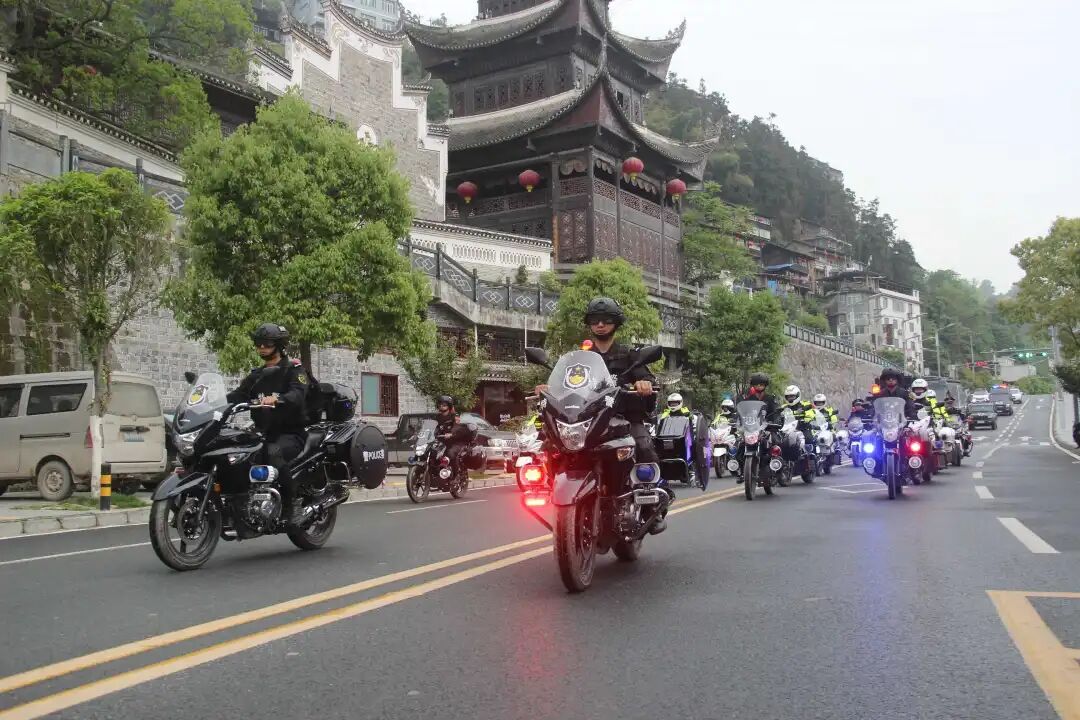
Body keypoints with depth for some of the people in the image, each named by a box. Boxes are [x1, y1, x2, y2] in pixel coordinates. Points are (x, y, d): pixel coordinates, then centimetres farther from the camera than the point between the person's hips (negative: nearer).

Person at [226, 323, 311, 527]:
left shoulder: (294, 370, 1)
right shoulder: (256, 376, 23)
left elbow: (298, 395, -19)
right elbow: (238, 395, 10)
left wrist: (276, 399, -39)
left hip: (291, 433, -6)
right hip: (263, 433, 6)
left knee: (273, 452, -37)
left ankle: (296, 504, -30)